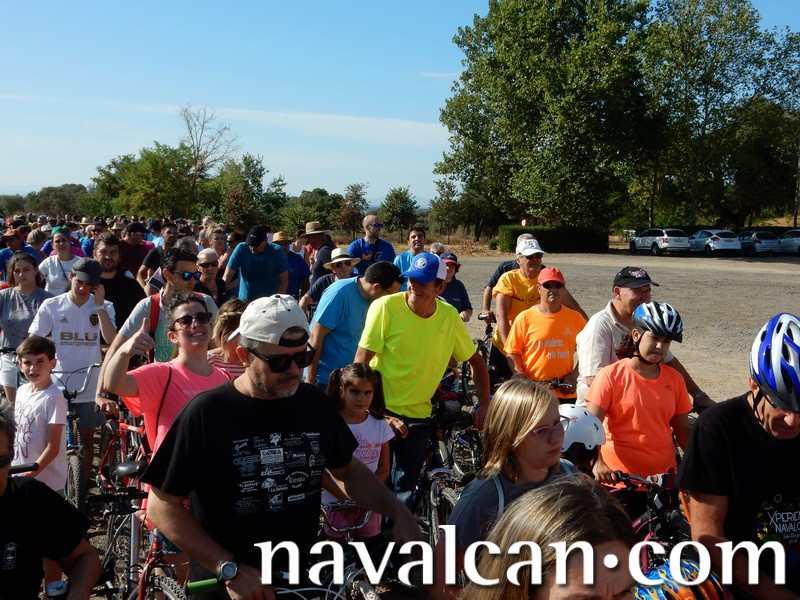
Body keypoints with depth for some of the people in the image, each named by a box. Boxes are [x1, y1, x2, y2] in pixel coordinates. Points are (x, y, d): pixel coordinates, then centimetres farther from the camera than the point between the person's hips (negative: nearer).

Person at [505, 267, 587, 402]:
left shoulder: (575, 318, 5)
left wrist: (574, 375, -1)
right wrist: (519, 375, -14)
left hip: (566, 392, 2)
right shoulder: (524, 318, -1)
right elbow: (512, 353, 1)